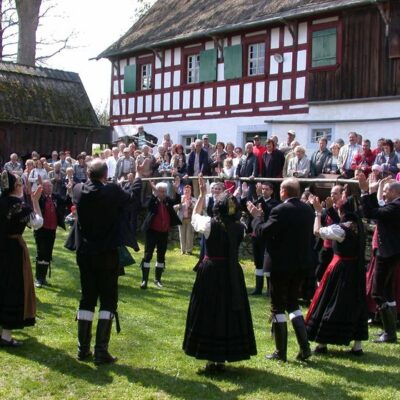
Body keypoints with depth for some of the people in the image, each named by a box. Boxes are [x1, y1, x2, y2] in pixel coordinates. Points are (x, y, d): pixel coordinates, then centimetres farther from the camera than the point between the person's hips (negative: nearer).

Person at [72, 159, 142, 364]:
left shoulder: (79, 190, -5)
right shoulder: (112, 192, -14)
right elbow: (134, 196, 5)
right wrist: (138, 176, 20)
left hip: (85, 253, 4)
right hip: (107, 254, -4)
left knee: (87, 299, 13)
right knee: (108, 301, 4)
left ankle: (83, 349, 17)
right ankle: (101, 351, 1)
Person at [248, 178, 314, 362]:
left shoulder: (280, 210, -19)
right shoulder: (308, 210, 4)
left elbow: (262, 232, -18)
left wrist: (256, 215, -2)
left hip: (282, 265, -7)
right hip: (302, 263, 7)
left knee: (278, 307, 5)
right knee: (292, 303, 20)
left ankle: (281, 352, 10)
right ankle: (304, 347, 13)